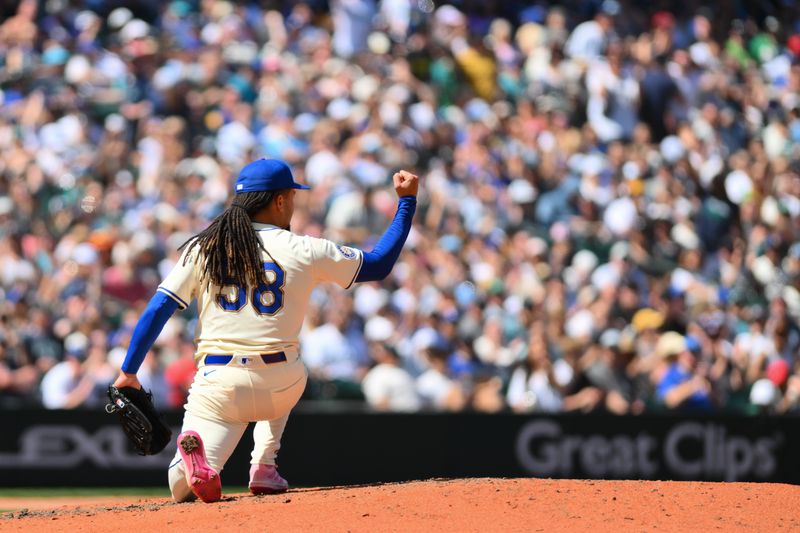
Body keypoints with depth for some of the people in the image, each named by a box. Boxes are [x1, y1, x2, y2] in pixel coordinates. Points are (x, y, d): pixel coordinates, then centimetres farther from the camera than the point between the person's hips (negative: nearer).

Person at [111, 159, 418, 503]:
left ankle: (196, 452, -30)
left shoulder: (201, 249, 4)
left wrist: (128, 372, 6)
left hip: (219, 386, 0)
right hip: (281, 388, 0)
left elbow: (157, 310, 1)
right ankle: (264, 469, 19)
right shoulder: (304, 251, 0)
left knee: (182, 488, 7)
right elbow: (379, 265, 10)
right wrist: (407, 200, 18)